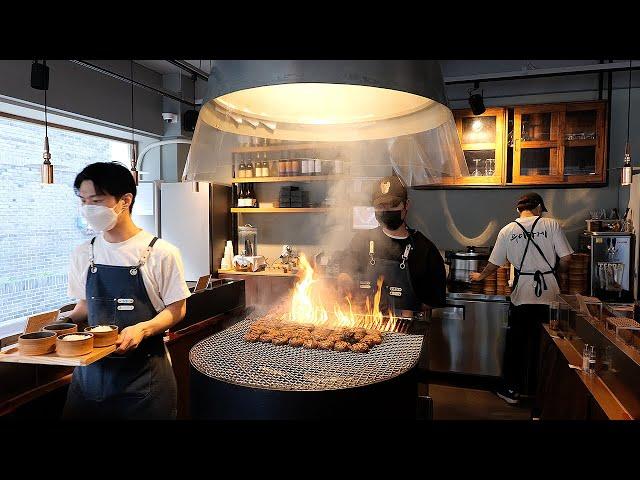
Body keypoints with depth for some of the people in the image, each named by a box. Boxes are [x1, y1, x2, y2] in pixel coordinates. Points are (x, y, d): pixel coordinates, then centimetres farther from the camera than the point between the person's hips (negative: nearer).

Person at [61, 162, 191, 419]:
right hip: (90, 367, 4)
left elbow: (176, 309, -7)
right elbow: (85, 304, 14)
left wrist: (142, 329, -23)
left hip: (144, 372, -4)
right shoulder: (83, 254, 3)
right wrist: (66, 321, -5)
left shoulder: (161, 252, -12)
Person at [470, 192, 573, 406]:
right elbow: (566, 258, -5)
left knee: (516, 342, 11)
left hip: (522, 295, 0)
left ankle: (511, 390, 19)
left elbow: (494, 263, 7)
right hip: (548, 294, 0)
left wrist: (480, 276, 26)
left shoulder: (508, 231, 1)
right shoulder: (552, 225, -2)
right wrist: (556, 271, 16)